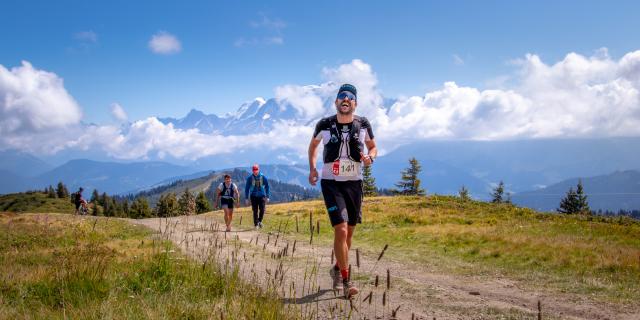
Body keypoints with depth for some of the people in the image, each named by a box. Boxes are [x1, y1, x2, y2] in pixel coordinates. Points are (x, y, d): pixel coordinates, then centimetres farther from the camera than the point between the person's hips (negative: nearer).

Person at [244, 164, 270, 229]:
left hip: (262, 196, 0)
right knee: (255, 211, -2)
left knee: (262, 210, -8)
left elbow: (267, 187, 5)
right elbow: (247, 188, 2)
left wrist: (267, 197, 2)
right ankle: (256, 224, 6)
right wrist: (247, 198, -1)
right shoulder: (250, 178, -5)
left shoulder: (263, 177, -4)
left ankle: (260, 221, 17)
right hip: (253, 196, 0)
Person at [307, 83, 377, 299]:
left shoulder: (363, 124, -2)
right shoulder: (325, 125, -5)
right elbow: (313, 144, 14)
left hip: (354, 183, 3)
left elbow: (373, 147, 13)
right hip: (331, 183, -3)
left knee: (349, 232, 12)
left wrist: (370, 157, -9)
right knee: (341, 230, -16)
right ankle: (346, 281, -11)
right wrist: (312, 168, 2)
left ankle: (337, 269, 37)